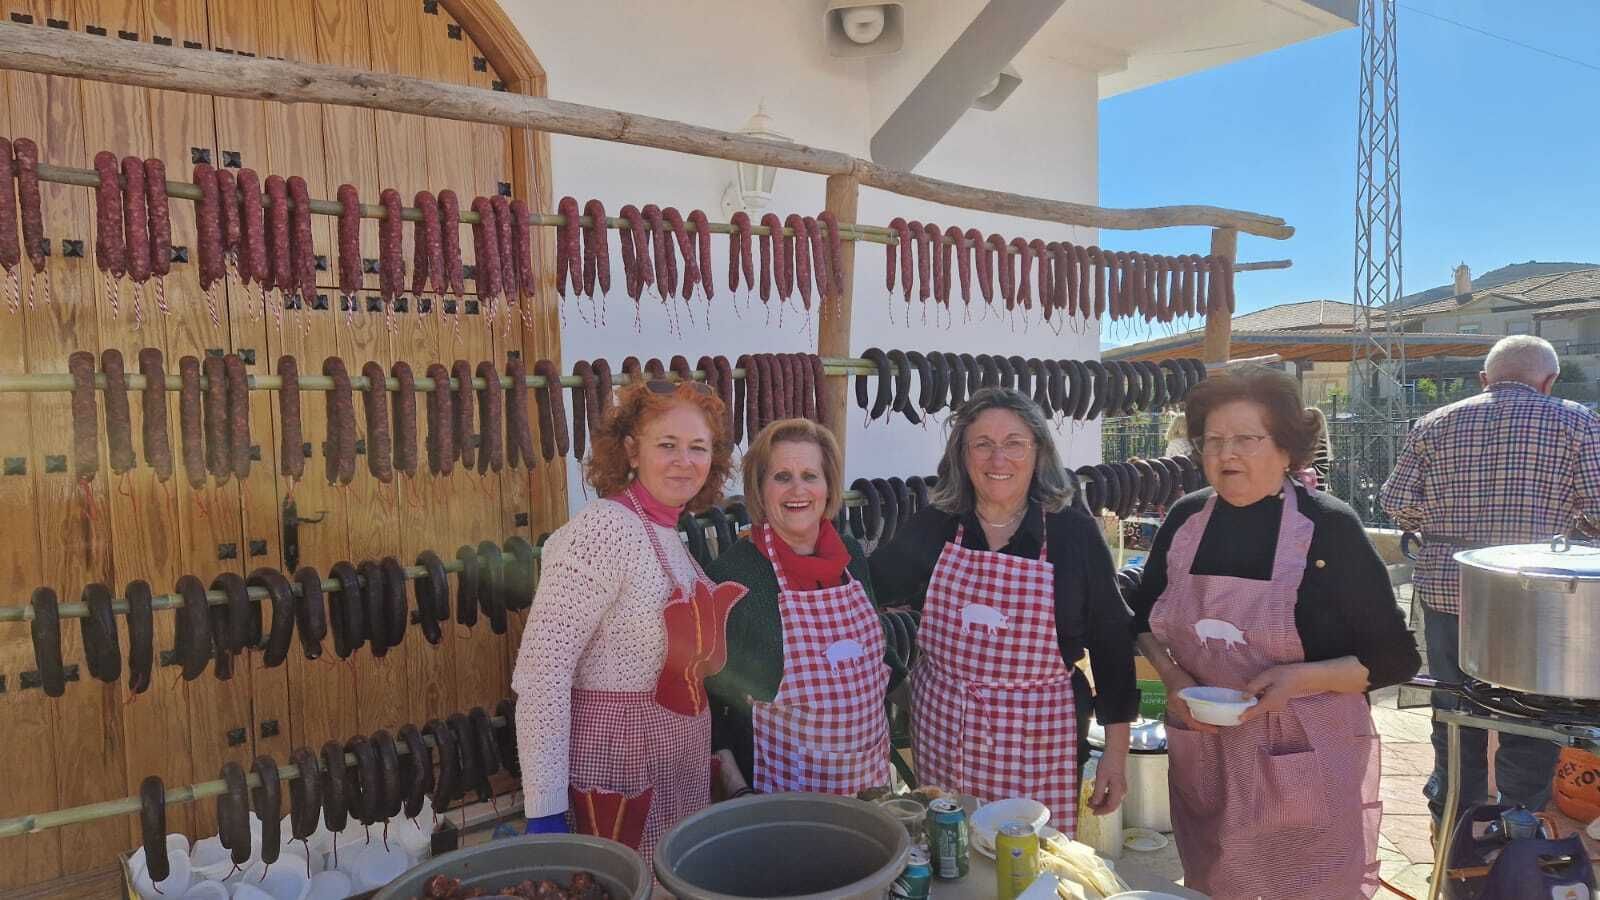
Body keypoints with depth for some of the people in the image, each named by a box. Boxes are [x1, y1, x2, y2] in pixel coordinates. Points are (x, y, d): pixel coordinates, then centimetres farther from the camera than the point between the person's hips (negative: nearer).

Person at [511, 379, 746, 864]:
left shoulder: (672, 536, 7)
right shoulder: (604, 529, -19)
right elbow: (541, 669, -23)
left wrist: (725, 764, 18)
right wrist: (545, 811, -24)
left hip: (681, 768, 8)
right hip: (616, 769, -8)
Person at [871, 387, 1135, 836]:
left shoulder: (1074, 532, -6)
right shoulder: (934, 527, -1)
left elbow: (1110, 643, -1)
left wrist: (1117, 750, 0)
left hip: (1039, 745, -2)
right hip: (943, 736, 2)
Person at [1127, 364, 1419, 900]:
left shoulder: (1330, 528, -10)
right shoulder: (1185, 520, 0)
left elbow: (1396, 658, -6)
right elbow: (1144, 618, 14)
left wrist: (1301, 678, -21)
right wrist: (1172, 676, -4)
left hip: (1305, 764, -3)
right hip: (1202, 760, 4)